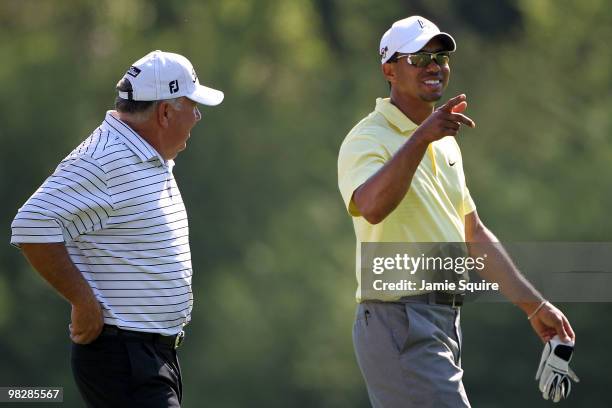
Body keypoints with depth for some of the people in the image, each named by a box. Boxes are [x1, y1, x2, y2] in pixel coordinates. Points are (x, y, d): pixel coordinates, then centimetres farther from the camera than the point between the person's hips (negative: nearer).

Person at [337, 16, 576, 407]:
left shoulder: (446, 143, 19)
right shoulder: (369, 138, -10)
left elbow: (475, 235, 25)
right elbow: (372, 207, -31)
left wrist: (534, 304, 21)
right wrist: (421, 137, -38)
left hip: (446, 324, 9)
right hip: (399, 323, -9)